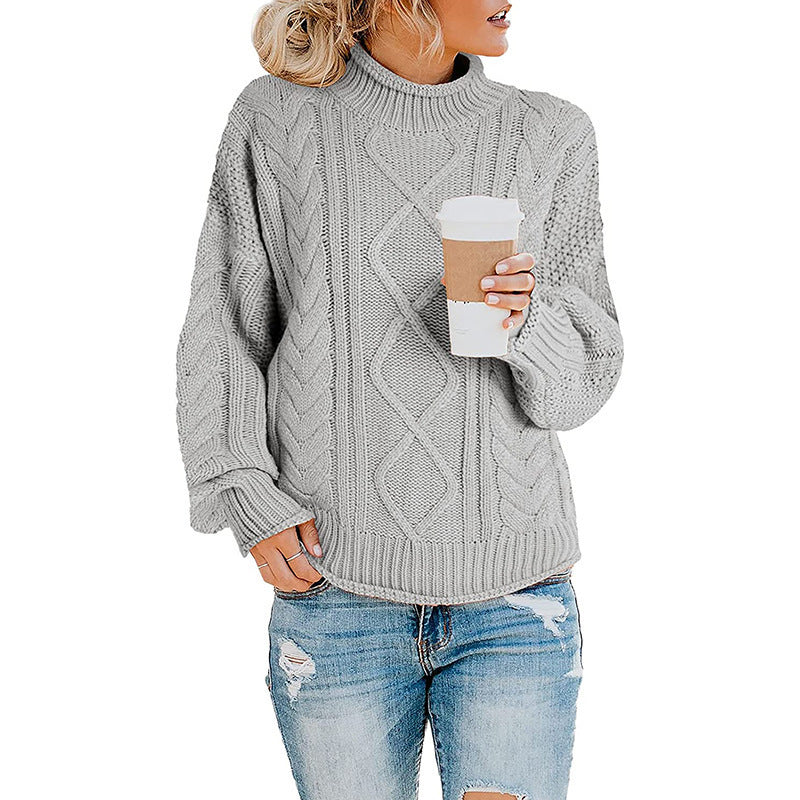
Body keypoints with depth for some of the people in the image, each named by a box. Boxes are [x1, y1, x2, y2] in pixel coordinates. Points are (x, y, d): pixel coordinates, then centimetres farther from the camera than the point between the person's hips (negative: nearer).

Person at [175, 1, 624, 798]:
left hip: (513, 592, 1)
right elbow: (222, 331, 5)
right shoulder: (275, 119, 0)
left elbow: (585, 378, 4)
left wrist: (524, 321, -18)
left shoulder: (551, 135, 2)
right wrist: (251, 503, -6)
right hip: (336, 591, 0)